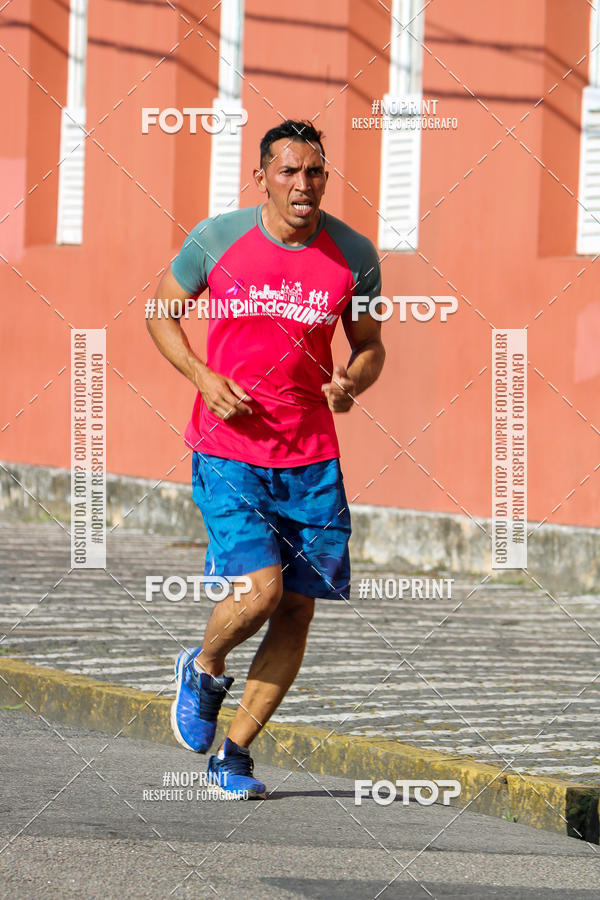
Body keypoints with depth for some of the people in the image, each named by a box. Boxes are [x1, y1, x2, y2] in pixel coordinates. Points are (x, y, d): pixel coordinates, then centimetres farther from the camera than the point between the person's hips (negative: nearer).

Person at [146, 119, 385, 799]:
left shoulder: (353, 254, 0)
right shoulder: (216, 239, -6)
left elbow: (369, 346, 12)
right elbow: (163, 314, 8)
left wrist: (351, 381, -11)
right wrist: (204, 378, -8)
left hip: (312, 458, 3)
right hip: (227, 450, -3)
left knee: (297, 612, 3)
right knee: (261, 588, -19)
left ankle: (234, 755, 19)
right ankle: (203, 669, 16)